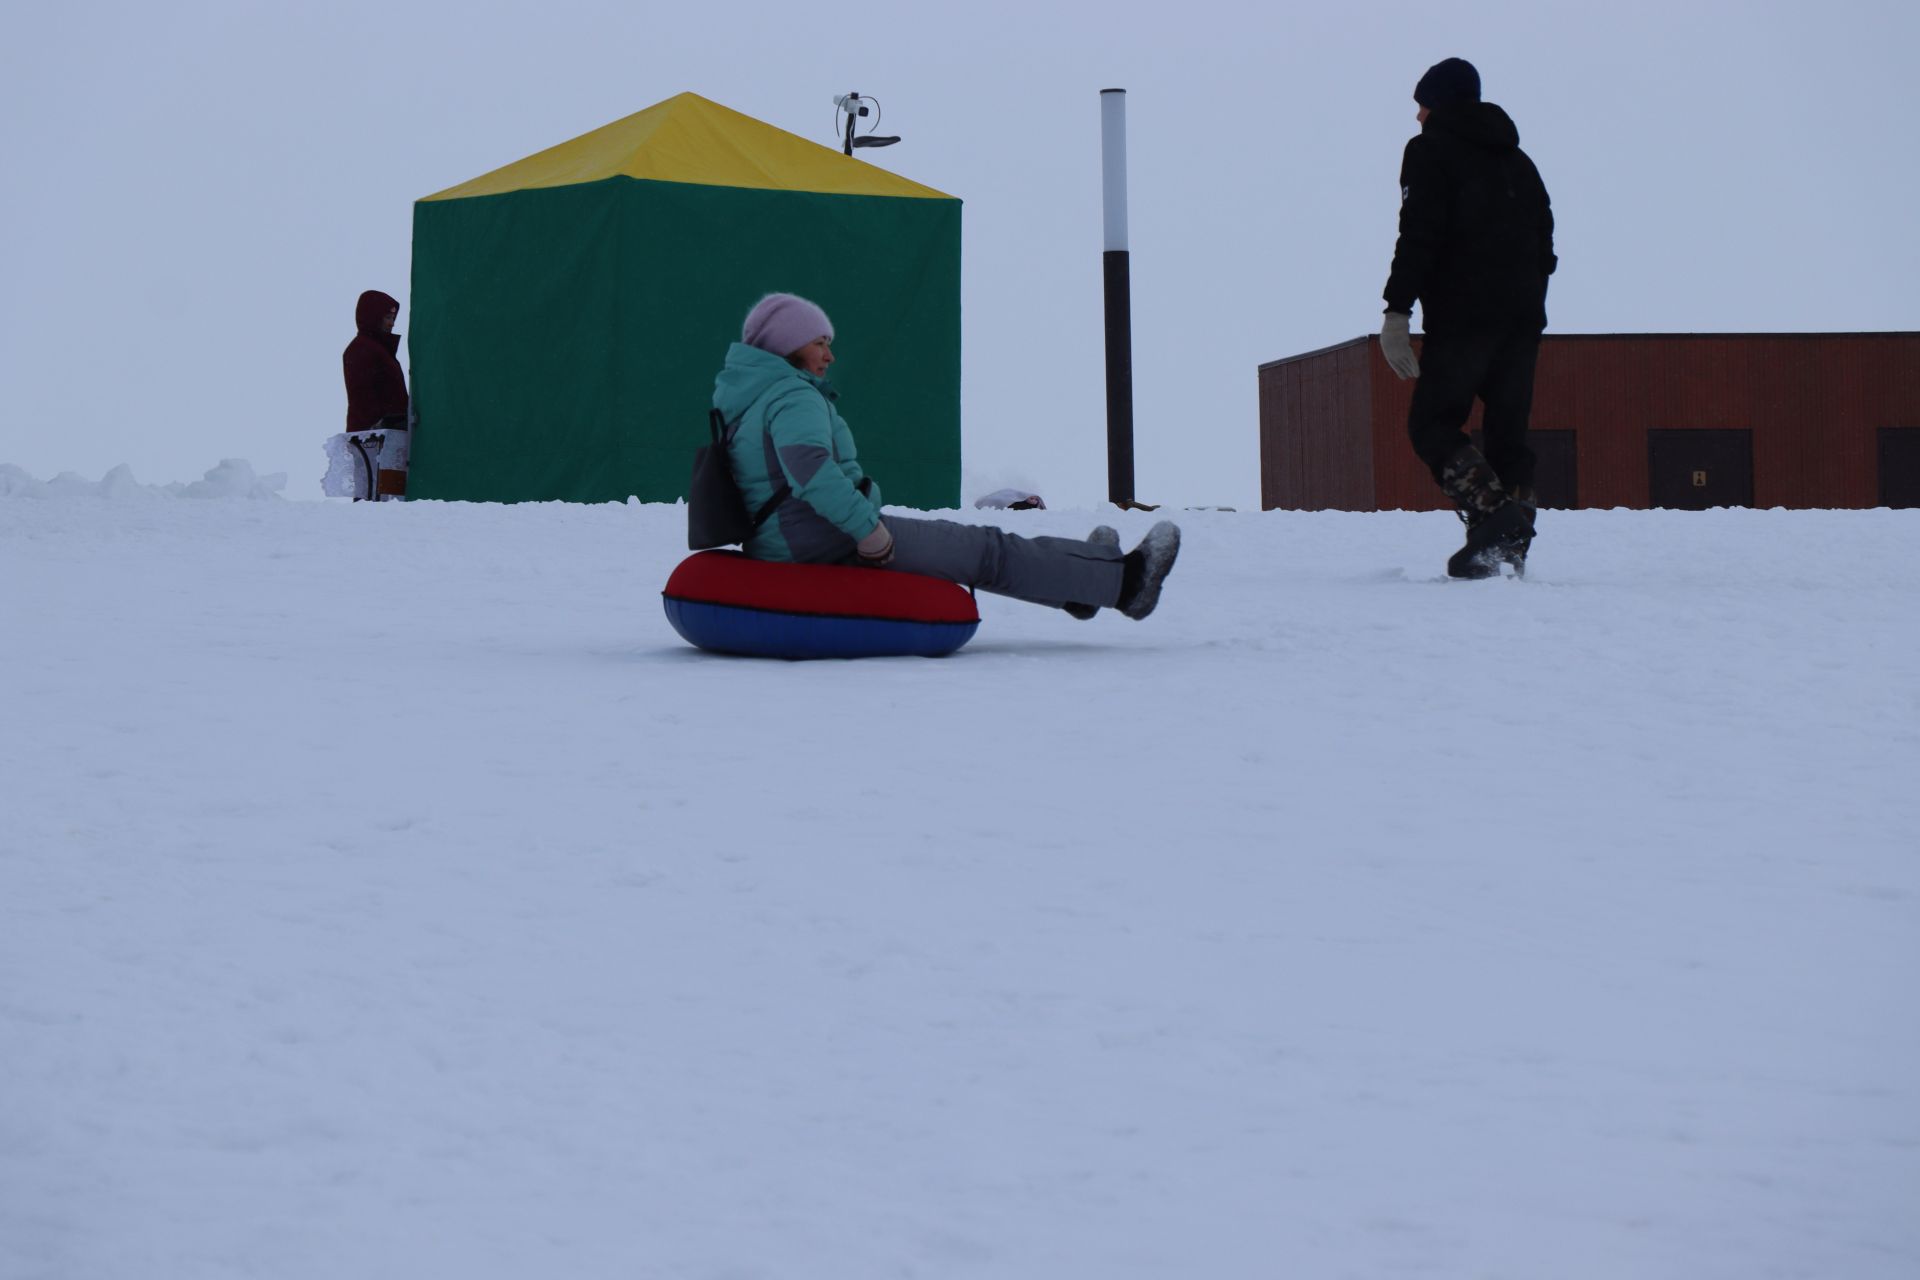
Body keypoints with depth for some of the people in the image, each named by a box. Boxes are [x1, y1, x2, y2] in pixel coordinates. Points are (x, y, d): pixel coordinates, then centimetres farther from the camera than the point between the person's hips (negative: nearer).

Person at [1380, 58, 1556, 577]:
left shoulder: (1429, 150, 1)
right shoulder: (1515, 158, 22)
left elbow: (1419, 234, -11)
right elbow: (1544, 241, 20)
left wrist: (1397, 311, -14)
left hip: (1463, 316, -6)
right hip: (1523, 317, 7)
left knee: (1432, 424, -4)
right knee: (1508, 431, 8)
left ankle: (1491, 515, -24)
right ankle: (1513, 542, -2)